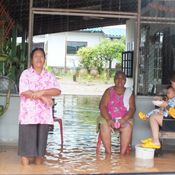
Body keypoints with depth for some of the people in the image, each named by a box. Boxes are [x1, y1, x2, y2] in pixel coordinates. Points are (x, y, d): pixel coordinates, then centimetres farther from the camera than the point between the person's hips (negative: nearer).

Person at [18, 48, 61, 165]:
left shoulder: (49, 75, 11)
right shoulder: (26, 74, 1)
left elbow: (58, 91, -2)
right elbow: (24, 92, -12)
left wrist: (42, 92, -17)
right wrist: (43, 97, -14)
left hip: (44, 116, 3)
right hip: (28, 115, -3)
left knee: (41, 143, 8)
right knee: (26, 145, -1)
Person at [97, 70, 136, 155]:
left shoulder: (129, 93, 8)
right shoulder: (109, 91, 6)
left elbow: (132, 108, -2)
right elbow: (102, 106, -4)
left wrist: (124, 119, -20)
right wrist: (108, 120, -20)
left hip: (124, 119, 0)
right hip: (108, 118, 0)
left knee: (128, 127, -31)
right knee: (104, 126, -31)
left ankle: (123, 153, -28)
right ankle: (108, 152, -28)